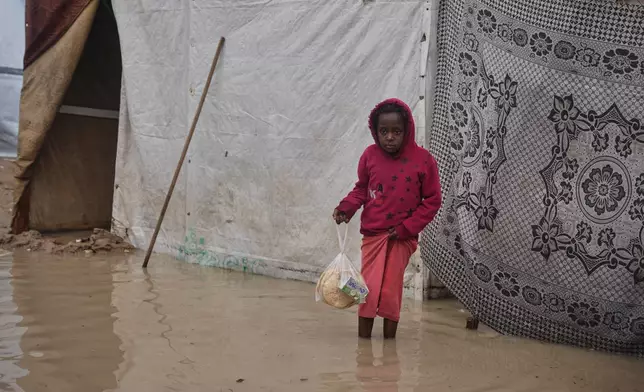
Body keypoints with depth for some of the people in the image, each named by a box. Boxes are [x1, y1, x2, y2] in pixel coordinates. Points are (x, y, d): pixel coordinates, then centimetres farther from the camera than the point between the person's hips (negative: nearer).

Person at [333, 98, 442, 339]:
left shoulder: (422, 159, -10)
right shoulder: (370, 155, -4)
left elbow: (432, 200, -5)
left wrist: (407, 227, -12)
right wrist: (346, 208, -10)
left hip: (402, 238, -2)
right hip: (373, 234, 2)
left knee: (391, 292, 3)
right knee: (369, 290, 2)